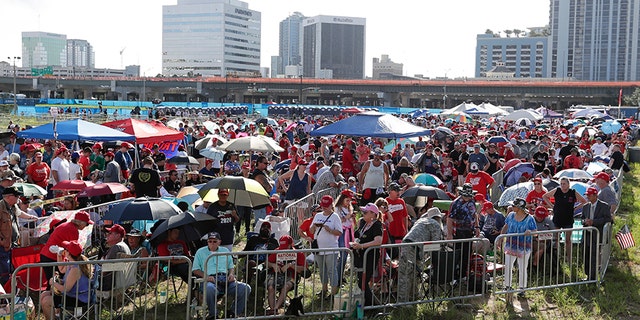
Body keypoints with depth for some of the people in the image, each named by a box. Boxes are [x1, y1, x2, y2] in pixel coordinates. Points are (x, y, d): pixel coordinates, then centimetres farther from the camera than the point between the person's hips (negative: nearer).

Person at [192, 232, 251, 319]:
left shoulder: (225, 251, 26)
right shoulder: (200, 252, 17)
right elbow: (195, 270, 11)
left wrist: (231, 274, 3)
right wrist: (205, 276, -8)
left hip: (226, 279, 3)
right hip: (211, 279, -3)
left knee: (246, 288, -23)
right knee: (209, 289, -42)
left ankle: (236, 313, -8)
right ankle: (213, 314, -19)